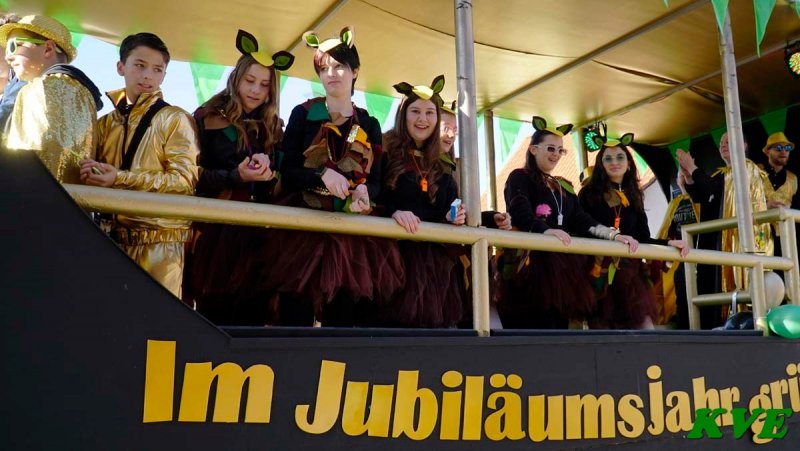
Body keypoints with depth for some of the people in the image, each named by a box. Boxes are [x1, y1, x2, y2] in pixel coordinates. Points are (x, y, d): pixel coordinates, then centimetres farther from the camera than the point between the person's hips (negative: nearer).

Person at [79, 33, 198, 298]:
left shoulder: (174, 119, -3)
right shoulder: (106, 123, 15)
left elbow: (184, 180, -12)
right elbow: (97, 177, 20)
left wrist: (120, 179, -18)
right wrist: (90, 177, -4)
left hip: (160, 238, -5)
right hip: (115, 235, 6)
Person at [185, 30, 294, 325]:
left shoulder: (273, 128, 13)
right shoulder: (208, 118, 3)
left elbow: (280, 187, 8)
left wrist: (269, 174, -14)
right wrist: (236, 176, -20)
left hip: (254, 231, 3)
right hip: (214, 226, -3)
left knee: (249, 312, 1)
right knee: (212, 309, -2)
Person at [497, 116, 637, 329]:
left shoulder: (564, 186, 22)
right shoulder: (519, 178, 0)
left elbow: (580, 219, 11)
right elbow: (521, 216, -17)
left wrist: (614, 235, -5)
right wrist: (547, 231, -36)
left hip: (563, 267, 7)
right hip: (532, 265, -7)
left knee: (559, 322, 4)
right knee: (536, 325, -14)